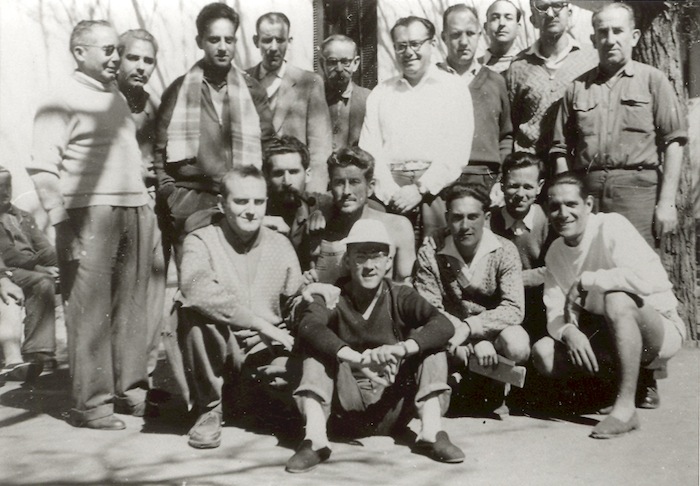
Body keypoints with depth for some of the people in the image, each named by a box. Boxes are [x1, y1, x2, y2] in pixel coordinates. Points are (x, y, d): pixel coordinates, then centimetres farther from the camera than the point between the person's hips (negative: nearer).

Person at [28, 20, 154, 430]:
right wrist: (62, 222, -16)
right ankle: (91, 403, 1)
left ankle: (130, 390, 19)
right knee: (90, 311, -6)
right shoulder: (64, 100, -3)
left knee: (131, 307, 9)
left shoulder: (118, 98, 20)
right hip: (90, 214, -7)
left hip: (135, 211, 7)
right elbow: (42, 167, -10)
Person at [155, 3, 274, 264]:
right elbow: (160, 150, 8)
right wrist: (170, 194, 0)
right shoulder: (179, 90, 6)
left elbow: (267, 148, 11)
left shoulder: (252, 90, 10)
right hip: (191, 206, -1)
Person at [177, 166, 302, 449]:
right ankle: (210, 408, -12)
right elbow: (196, 288, -27)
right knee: (195, 311, -33)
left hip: (265, 351, 3)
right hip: (216, 350, -3)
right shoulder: (201, 241, -6)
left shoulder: (280, 245, 10)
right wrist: (261, 323, -30)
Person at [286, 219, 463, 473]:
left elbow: (443, 325, -20)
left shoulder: (400, 297, -1)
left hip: (394, 407, 1)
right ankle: (314, 438, -32)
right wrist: (357, 359, -42)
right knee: (316, 345, -19)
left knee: (426, 339, -14)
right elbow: (307, 326, -26)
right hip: (350, 407, 0)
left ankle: (431, 432, -23)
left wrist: (401, 349, -38)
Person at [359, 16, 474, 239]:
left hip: (437, 190, -2)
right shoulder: (380, 93, 16)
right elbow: (369, 149, 6)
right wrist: (390, 192, -9)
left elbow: (457, 152, -2)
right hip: (389, 194, 2)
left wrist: (421, 190, -12)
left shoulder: (453, 88, 8)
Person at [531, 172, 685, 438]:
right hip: (608, 336, 7)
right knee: (543, 353, -15)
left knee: (618, 299, -37)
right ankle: (638, 378, 6)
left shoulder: (611, 226, -19)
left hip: (662, 330, -7)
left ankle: (625, 408, -28)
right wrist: (569, 332, -28)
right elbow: (555, 314, -4)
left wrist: (586, 280, -27)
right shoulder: (555, 253, 3)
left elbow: (652, 281, -36)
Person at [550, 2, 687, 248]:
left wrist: (667, 202, -5)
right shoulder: (577, 88, 15)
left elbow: (673, 142, 2)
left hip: (637, 188, -2)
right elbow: (562, 149, 14)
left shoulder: (652, 79, 8)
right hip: (586, 191, 2)